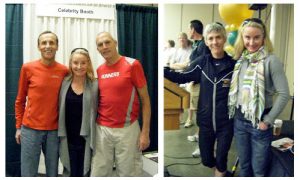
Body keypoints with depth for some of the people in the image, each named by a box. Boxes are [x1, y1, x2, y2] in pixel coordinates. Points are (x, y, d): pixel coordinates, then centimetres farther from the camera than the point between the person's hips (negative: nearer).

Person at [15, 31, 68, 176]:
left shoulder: (64, 71, 0)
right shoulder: (28, 68, -2)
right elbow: (20, 100, 5)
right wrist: (18, 127, 5)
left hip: (54, 130, 1)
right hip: (30, 129, -1)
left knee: (53, 172, 11)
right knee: (28, 173, 6)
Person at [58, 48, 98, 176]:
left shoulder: (95, 85, -6)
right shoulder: (64, 83, 0)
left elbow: (98, 111, -4)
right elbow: (59, 110, 3)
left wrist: (96, 136, -7)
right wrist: (60, 134, 1)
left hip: (87, 139, -2)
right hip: (68, 139, 2)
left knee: (85, 174, 10)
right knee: (70, 173, 14)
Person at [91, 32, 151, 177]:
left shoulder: (132, 64, -8)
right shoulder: (99, 70, 6)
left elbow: (145, 99, -7)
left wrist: (145, 132, -11)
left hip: (127, 129, -4)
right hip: (102, 129, 4)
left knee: (128, 172, 9)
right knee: (99, 173, 11)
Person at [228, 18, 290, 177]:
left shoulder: (271, 60, -15)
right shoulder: (240, 59, 4)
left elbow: (284, 94, -16)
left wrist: (267, 120, -13)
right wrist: (235, 113, 5)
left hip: (259, 122, -5)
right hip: (239, 119, 5)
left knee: (258, 169, 10)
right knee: (244, 164, 20)